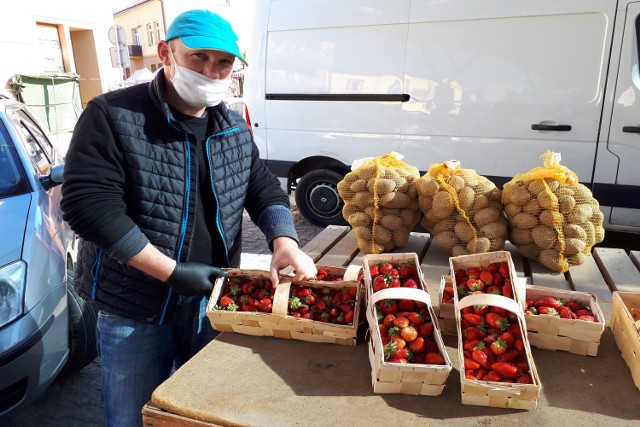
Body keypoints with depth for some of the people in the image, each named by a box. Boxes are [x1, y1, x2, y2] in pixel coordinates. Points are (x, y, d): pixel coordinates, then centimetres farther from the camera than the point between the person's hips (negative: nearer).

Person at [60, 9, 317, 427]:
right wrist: (171, 272, -23)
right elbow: (87, 204, -20)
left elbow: (263, 186, 6)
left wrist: (284, 240, -16)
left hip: (214, 302, 5)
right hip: (134, 312, -4)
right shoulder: (113, 116, -14)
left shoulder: (235, 128, 4)